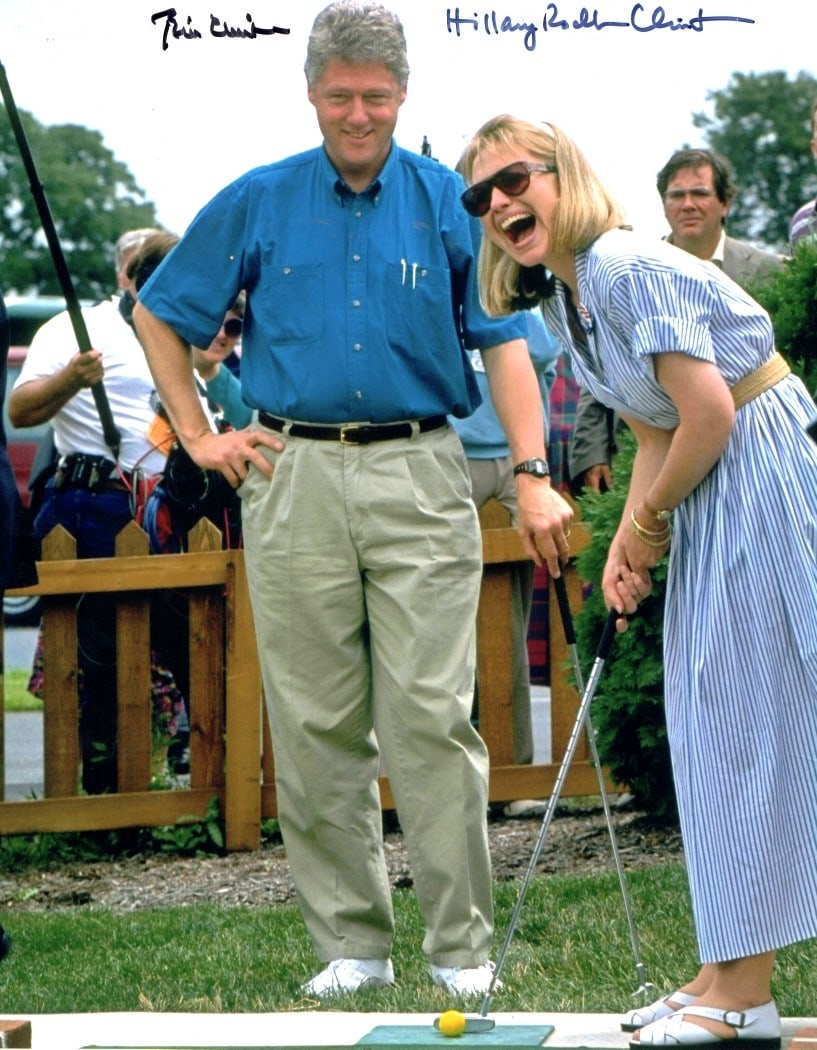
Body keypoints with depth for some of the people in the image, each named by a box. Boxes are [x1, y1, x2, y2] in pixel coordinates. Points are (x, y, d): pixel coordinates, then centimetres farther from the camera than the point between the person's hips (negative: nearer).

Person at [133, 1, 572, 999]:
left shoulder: (449, 202, 5)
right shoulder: (257, 203, 8)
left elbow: (503, 343, 3)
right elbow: (159, 316, 17)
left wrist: (532, 476, -7)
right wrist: (198, 436, 9)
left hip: (420, 477, -1)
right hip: (293, 478, 2)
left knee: (433, 717, -6)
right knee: (318, 726, 4)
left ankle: (462, 945, 1)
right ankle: (351, 943, 13)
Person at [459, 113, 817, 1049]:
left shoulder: (627, 269, -19)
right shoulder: (562, 298, 11)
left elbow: (707, 417, -21)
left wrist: (649, 521, -7)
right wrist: (625, 545, 3)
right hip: (708, 491, 10)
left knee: (737, 718, -8)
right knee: (705, 721, 10)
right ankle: (727, 974, 16)